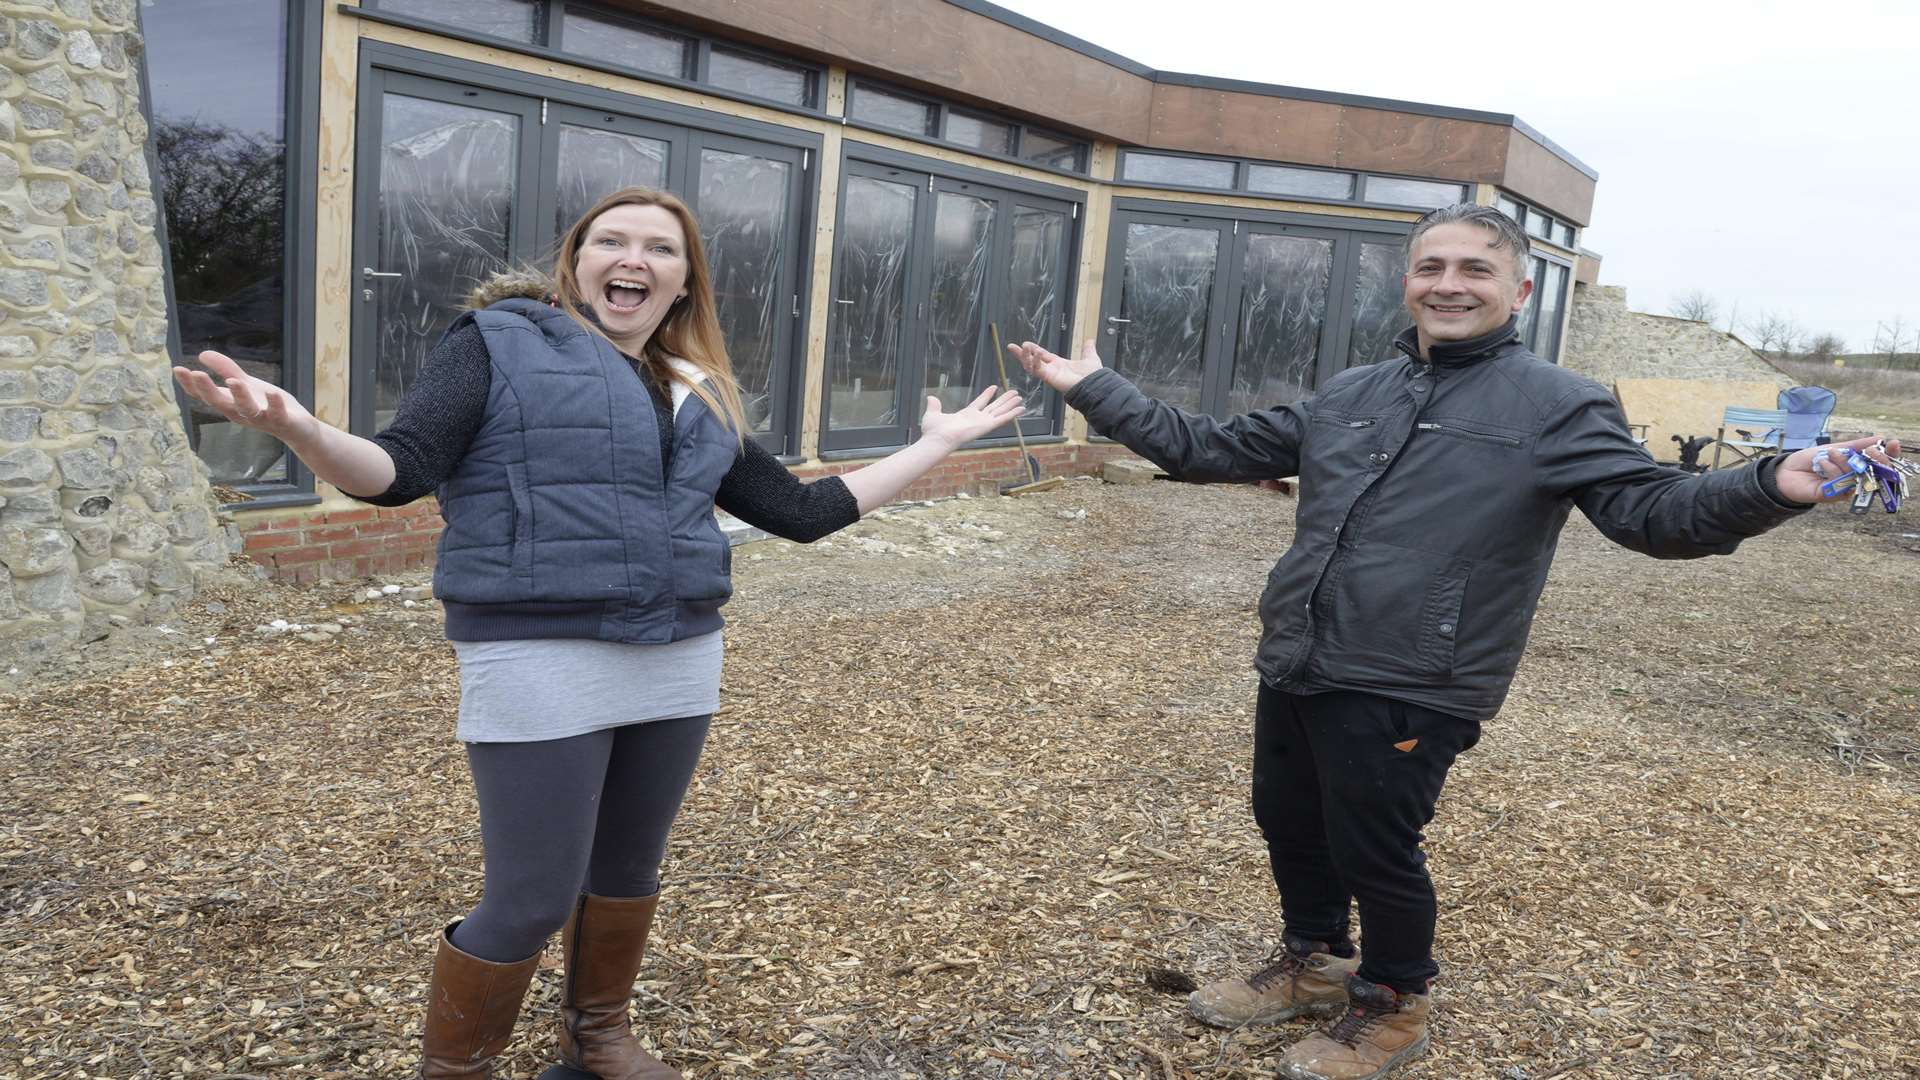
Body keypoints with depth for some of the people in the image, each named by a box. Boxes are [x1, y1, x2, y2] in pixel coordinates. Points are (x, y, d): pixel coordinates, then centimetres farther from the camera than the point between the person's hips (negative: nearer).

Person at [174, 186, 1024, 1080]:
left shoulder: (704, 399, 14)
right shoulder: (499, 343, -1)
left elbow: (804, 512, 16)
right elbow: (401, 471, -12)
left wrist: (937, 444, 20)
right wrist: (299, 429, -34)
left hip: (676, 662, 6)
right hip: (541, 662, -6)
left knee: (629, 867, 19)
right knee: (534, 899, -1)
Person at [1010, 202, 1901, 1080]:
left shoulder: (1558, 406, -4)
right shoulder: (1346, 395, 11)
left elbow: (1648, 509, -14)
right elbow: (1210, 450, 16)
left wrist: (1772, 487, -34)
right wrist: (1094, 390, 14)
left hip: (1406, 689, -6)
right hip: (1293, 667, 6)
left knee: (1375, 853, 7)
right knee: (1288, 824, 20)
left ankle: (1391, 1007, 34)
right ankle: (1311, 963, 45)